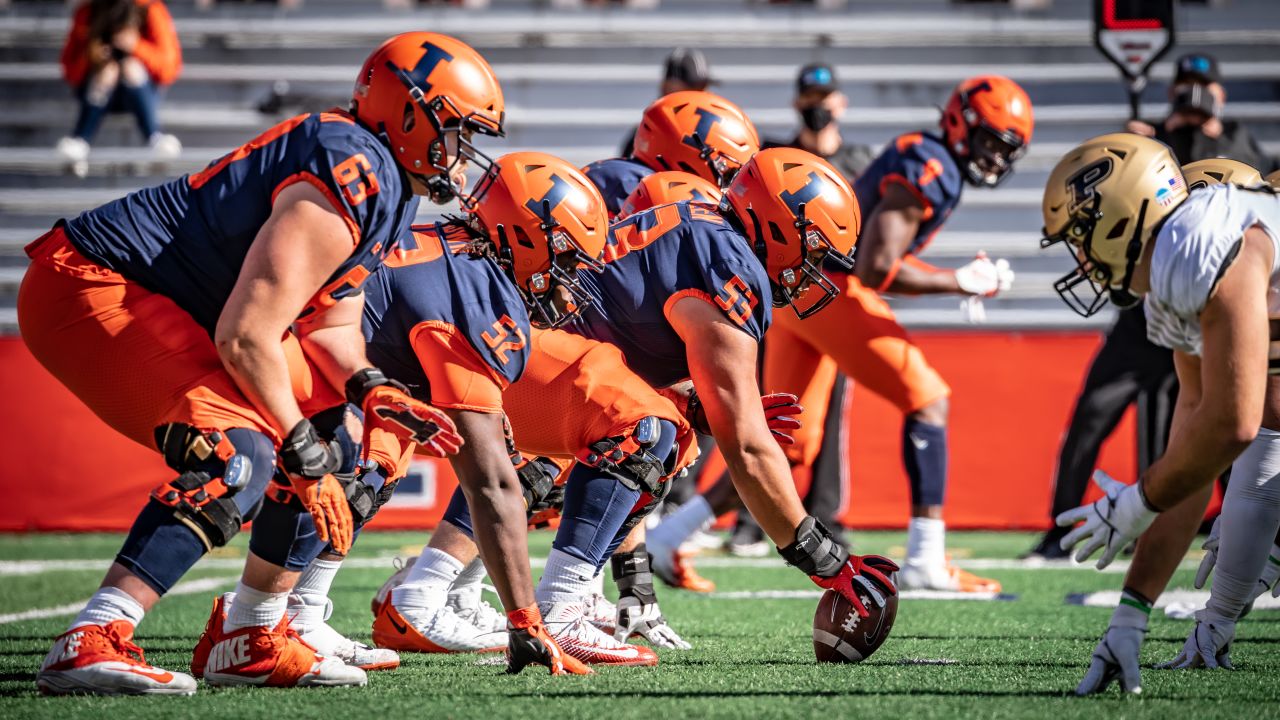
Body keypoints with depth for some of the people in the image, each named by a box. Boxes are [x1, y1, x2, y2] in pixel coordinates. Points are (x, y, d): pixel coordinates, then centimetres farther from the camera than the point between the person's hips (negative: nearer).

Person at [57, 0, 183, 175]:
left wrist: (136, 46, -34)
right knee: (107, 68, -31)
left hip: (141, 92, 0)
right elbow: (70, 73, -14)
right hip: (100, 93, 0)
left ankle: (156, 138, -39)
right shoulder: (86, 16, -18)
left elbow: (170, 69, -20)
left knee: (133, 67, -30)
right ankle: (80, 142, -38)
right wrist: (89, 57, -35)